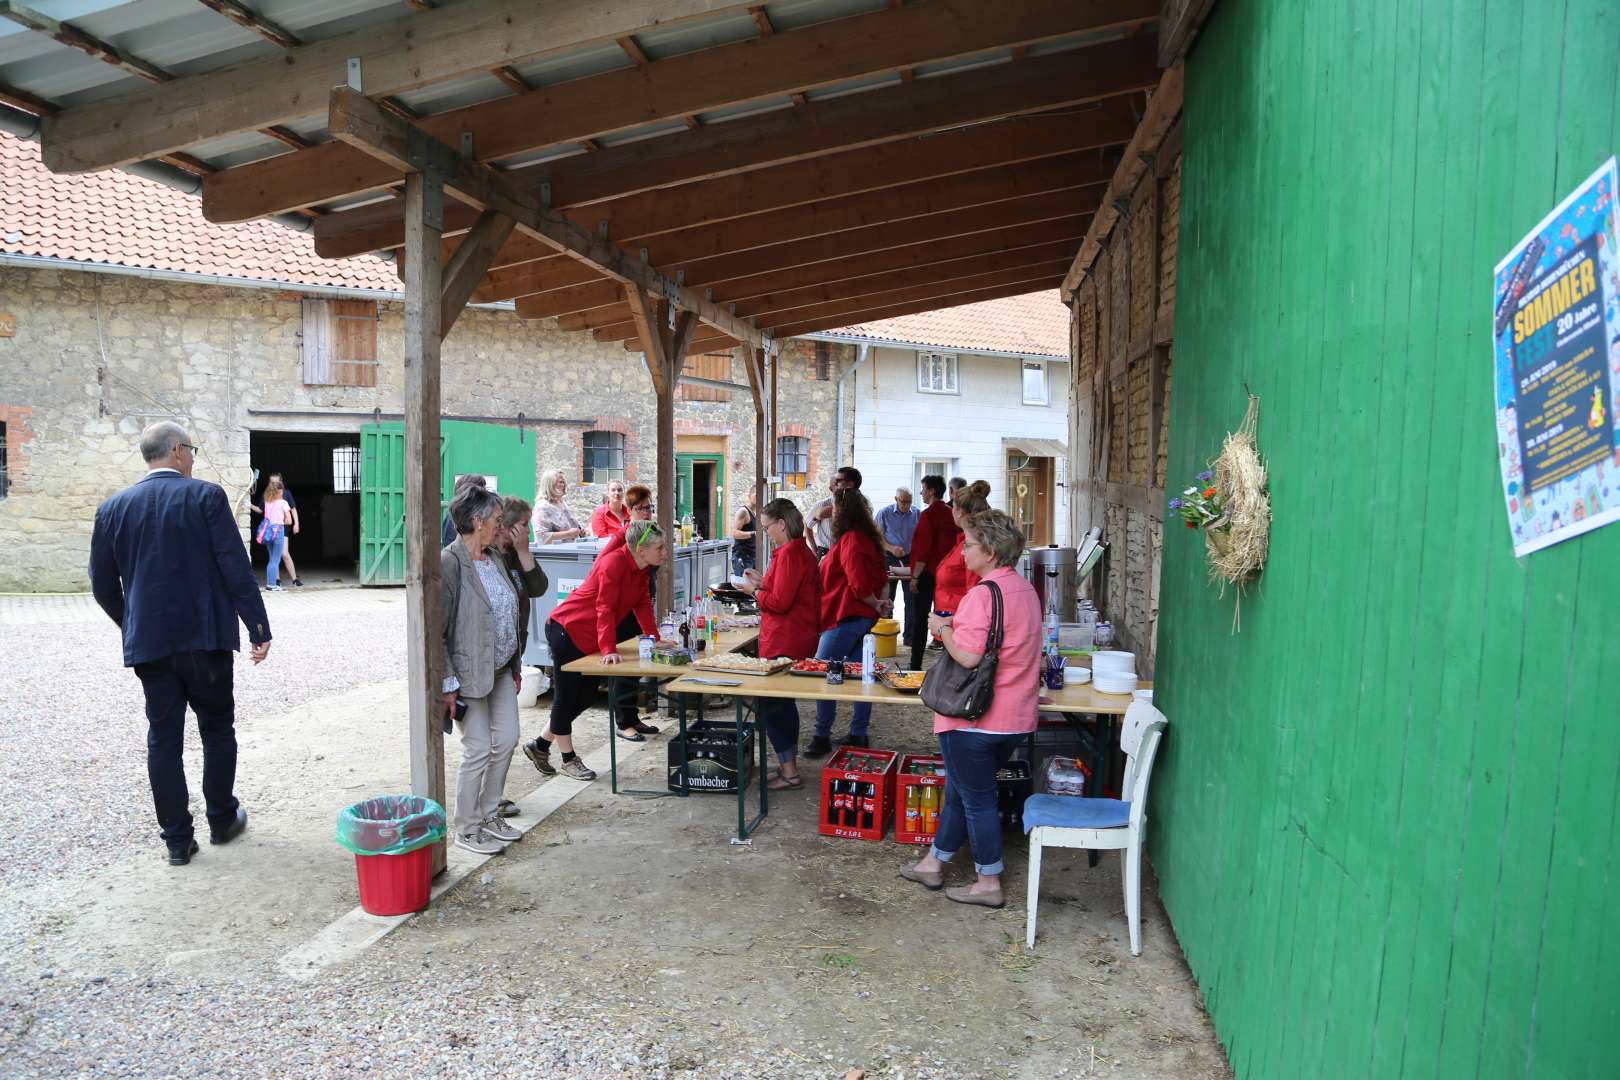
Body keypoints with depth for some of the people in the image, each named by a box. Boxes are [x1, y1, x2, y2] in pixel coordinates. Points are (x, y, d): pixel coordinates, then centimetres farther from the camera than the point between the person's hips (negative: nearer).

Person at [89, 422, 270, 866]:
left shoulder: (113, 508, 5)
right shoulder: (205, 496, -8)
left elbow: (103, 585, 10)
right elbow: (236, 569, -12)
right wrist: (259, 628, -7)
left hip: (148, 643, 3)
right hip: (205, 636, -3)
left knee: (163, 739, 8)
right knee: (217, 729, 12)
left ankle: (177, 838, 12)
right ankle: (222, 820, 23)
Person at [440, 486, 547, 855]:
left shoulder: (496, 557, 5)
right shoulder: (448, 563, -19)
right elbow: (436, 629, -19)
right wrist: (448, 683, -18)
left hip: (502, 669, 8)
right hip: (469, 673, -8)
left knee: (506, 741, 11)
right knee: (478, 750, -1)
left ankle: (489, 815, 28)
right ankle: (467, 830, 16)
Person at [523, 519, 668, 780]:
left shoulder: (641, 568, 1)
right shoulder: (614, 563, -26)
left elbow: (642, 604, 8)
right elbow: (605, 608, -29)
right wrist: (609, 650, -32)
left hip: (588, 640, 9)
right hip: (566, 630, -9)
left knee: (582, 698, 14)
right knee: (567, 696, 4)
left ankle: (539, 746, 29)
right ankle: (569, 760, 16)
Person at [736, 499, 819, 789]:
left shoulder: (789, 553, -19)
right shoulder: (801, 550, 14)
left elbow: (780, 602, -22)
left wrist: (754, 591, -7)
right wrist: (763, 581, 12)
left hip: (784, 644, -11)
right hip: (797, 640, 11)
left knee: (768, 702, -4)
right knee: (784, 702, 19)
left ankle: (789, 771, 0)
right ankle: (790, 765, 28)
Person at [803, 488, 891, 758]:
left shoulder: (849, 539, -18)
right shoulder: (867, 537, 12)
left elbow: (858, 584, -23)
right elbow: (880, 577, 18)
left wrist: (876, 604, -8)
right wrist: (877, 603, 7)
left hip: (845, 618, -10)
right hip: (863, 617, 10)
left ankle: (822, 738, 0)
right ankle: (858, 734, 20)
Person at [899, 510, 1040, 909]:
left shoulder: (982, 593, -21)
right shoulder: (1026, 589, 8)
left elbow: (968, 656, -27)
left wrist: (943, 628, -10)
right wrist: (958, 623, 11)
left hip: (975, 719, -9)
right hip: (1015, 719, 9)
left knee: (976, 799, 7)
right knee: (961, 790, 20)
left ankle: (988, 882, 19)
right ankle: (934, 863, 34)